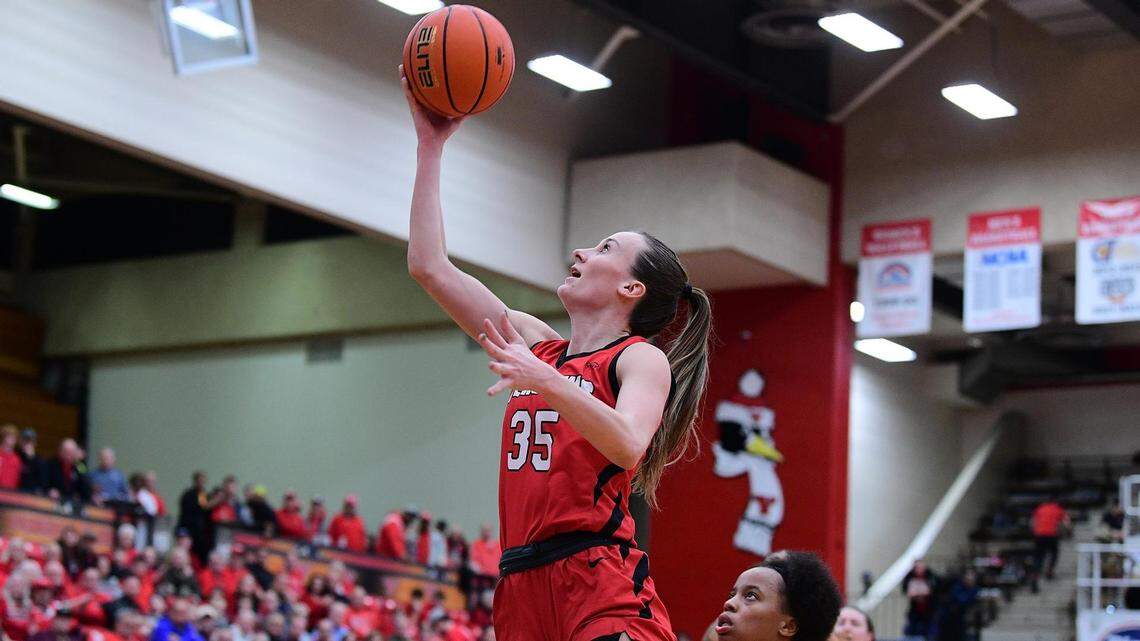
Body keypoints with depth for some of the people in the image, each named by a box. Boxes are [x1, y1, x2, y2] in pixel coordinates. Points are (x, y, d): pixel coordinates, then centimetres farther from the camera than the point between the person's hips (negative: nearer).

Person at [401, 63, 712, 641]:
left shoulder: (641, 359, 2)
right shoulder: (539, 345, 19)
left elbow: (627, 446, -19)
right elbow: (429, 267, 19)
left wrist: (547, 382, -31)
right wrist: (431, 144, 20)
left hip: (600, 585, -6)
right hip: (522, 587, 6)